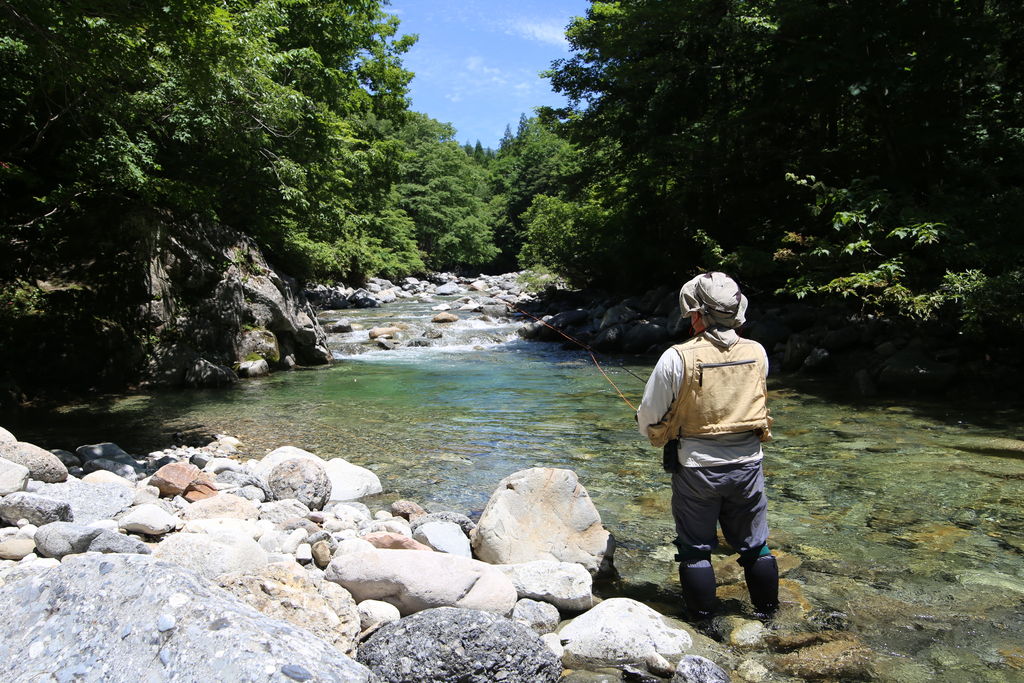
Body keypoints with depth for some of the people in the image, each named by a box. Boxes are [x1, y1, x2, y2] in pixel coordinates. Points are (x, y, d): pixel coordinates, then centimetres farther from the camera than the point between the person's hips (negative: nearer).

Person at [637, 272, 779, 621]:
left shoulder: (677, 357, -16)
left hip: (696, 467, -4)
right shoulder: (757, 353, -3)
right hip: (748, 464, 4)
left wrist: (661, 437, 13)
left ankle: (703, 622, 20)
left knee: (695, 549, 11)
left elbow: (648, 419, -9)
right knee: (755, 546, 19)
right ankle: (767, 614, 34)